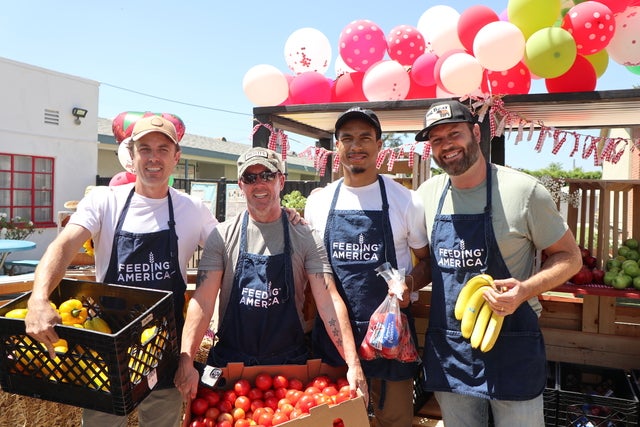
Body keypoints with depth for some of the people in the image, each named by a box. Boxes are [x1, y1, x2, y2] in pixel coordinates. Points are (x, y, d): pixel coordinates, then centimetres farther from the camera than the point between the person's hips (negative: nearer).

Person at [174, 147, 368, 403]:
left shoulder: (305, 238, -5)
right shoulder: (222, 236, -4)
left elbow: (329, 302, -11)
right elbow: (203, 301, -10)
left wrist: (353, 363, -20)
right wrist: (186, 361, -21)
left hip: (290, 363, 0)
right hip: (230, 362, 0)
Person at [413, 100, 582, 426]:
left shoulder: (523, 190, -12)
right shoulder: (426, 194, 0)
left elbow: (569, 257, -4)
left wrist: (525, 290, -21)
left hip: (511, 347, -3)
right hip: (447, 348, 4)